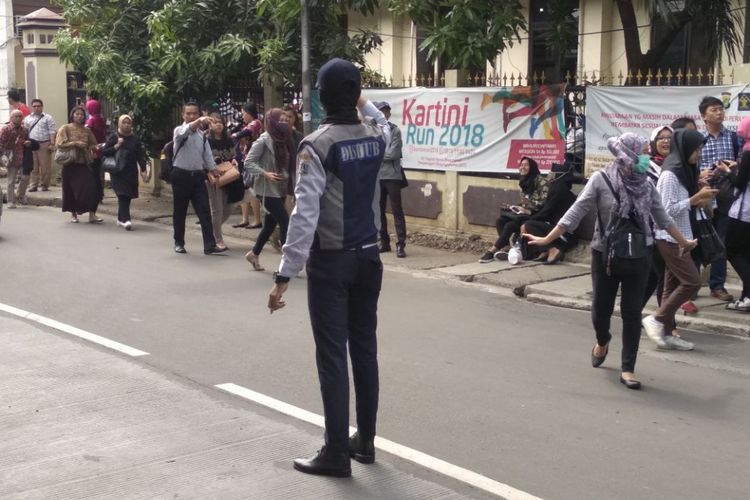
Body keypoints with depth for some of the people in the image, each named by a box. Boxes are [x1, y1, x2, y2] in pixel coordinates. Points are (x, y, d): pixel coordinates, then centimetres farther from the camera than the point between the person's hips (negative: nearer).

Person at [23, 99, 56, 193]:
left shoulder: (48, 118, 3)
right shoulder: (27, 118, 16)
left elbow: (52, 131, -3)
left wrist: (52, 144, -11)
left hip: (44, 144, -3)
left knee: (45, 166, -2)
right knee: (33, 166, 4)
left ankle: (44, 185, 6)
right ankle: (33, 185, 8)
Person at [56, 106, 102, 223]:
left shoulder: (87, 130, 13)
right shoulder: (65, 128, 2)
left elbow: (93, 144, 18)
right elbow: (59, 144, -7)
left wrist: (97, 147, -4)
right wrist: (75, 143, -15)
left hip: (85, 163, 2)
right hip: (71, 163, -2)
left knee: (91, 187, -11)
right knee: (72, 189, 2)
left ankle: (92, 214, -10)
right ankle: (73, 214, 18)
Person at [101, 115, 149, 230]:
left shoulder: (135, 140, 9)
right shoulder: (114, 137, 2)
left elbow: (140, 156, 6)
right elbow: (104, 152, -1)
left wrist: (143, 170, -5)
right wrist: (117, 146, -12)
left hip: (131, 173, 3)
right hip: (118, 172, -3)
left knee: (127, 197, 8)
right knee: (122, 195, -15)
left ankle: (121, 219, 24)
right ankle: (126, 220, -24)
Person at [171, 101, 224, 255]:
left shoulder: (202, 135, 10)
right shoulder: (179, 131, -5)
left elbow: (208, 156, 12)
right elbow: (186, 131, -30)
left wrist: (215, 174, 6)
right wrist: (199, 121, -47)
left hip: (198, 176, 4)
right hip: (181, 175, -3)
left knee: (204, 211, -4)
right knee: (180, 212, 7)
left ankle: (210, 245, -6)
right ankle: (179, 243, 21)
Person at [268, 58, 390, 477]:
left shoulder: (316, 145, -16)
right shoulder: (376, 135, 1)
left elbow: (306, 214, -22)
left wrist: (286, 273, -22)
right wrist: (364, 102, 30)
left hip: (330, 261, -6)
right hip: (368, 257, 6)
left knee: (332, 355, -1)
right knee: (365, 349, 13)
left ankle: (337, 453, 4)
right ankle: (365, 440, 23)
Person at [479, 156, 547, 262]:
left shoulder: (540, 181, -8)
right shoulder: (524, 182, 17)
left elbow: (545, 202, -16)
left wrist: (529, 211, -20)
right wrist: (519, 207, 0)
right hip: (525, 212, 8)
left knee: (510, 225, -27)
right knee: (500, 221, -17)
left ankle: (492, 251, -21)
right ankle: (505, 247, -28)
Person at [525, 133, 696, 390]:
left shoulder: (645, 185, 0)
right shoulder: (601, 180, -11)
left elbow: (662, 217, 13)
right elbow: (576, 213, -10)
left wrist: (683, 242, 21)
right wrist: (547, 239, -14)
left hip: (638, 258, 2)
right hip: (605, 256, -2)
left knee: (632, 313, 1)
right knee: (601, 309, 10)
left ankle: (627, 369, 10)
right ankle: (602, 341, 44)